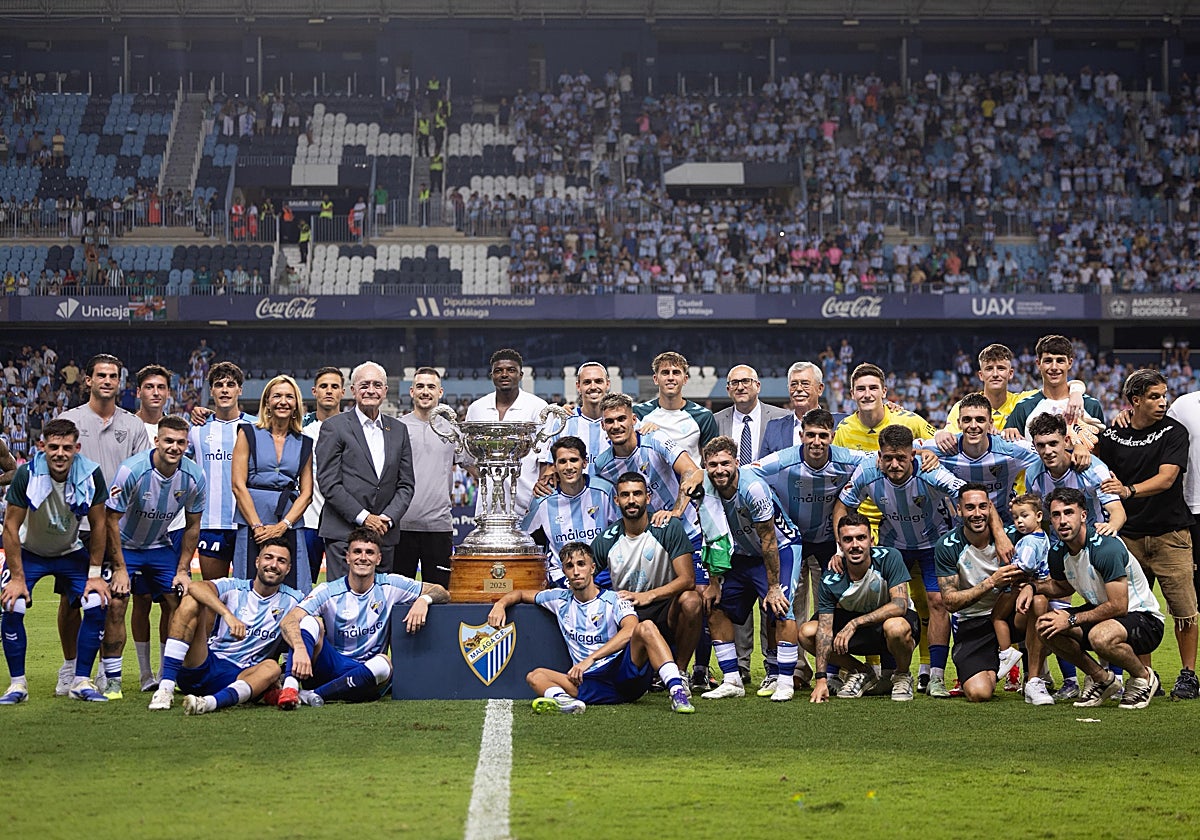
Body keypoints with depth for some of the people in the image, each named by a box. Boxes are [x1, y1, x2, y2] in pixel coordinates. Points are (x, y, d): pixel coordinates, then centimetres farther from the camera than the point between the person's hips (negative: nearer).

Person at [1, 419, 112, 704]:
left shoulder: (91, 475, -22)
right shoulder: (27, 474, -27)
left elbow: (98, 524, -9)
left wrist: (95, 574, -8)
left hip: (71, 552, 2)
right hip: (28, 551, -2)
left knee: (98, 605, -15)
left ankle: (81, 681, -2)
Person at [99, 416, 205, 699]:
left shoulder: (194, 477, -14)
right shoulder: (132, 470, -27)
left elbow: (192, 526, 0)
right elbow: (112, 521, -19)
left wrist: (183, 570, -4)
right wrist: (120, 569, -20)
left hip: (161, 545, 4)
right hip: (124, 546, -4)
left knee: (180, 605, -4)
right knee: (115, 607, -15)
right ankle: (112, 680, -7)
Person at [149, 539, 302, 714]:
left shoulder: (291, 600, 10)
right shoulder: (233, 587, 2)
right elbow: (195, 587, -17)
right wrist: (228, 614, -33)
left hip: (237, 677, 0)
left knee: (272, 667, -30)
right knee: (190, 601, -17)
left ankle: (211, 702, -55)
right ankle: (166, 688, -29)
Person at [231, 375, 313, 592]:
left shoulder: (304, 443, 13)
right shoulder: (249, 434, 6)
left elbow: (306, 492, 9)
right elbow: (238, 485, -1)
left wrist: (283, 525, -7)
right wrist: (258, 526, -10)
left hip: (289, 527, 2)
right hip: (251, 523, -2)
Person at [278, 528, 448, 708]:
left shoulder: (389, 586, 1)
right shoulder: (329, 591, -5)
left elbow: (443, 594, 5)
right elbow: (289, 621, -19)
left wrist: (423, 600, -20)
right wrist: (300, 648, -41)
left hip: (364, 673, 1)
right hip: (330, 666, -1)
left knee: (383, 664, -34)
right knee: (310, 621, -25)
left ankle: (313, 694, -30)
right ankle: (290, 688, -43)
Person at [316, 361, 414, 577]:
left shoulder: (398, 430, 14)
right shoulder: (334, 427, 0)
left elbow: (406, 484, 12)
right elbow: (328, 482, -6)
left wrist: (388, 518, -5)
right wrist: (363, 517, -12)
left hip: (385, 535, 4)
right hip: (344, 533, -4)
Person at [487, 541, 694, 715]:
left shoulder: (613, 600, 4)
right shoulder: (561, 600, 18)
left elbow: (630, 631, -17)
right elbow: (521, 594, 33)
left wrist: (590, 659, -27)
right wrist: (500, 604, 9)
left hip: (624, 672, -4)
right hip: (589, 684, 4)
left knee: (646, 628, -28)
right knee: (535, 676, -15)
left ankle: (677, 691, -42)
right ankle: (566, 701, -47)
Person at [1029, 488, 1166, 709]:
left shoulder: (1106, 547, -26)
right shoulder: (1057, 552, -2)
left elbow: (1118, 606, -27)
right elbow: (1062, 586, 22)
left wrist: (1071, 620, -22)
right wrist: (1033, 587, 1)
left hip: (1144, 618, -7)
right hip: (1101, 613, 8)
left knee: (1101, 637, -39)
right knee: (1045, 627, -13)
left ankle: (1143, 677, -5)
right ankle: (1101, 678, 5)